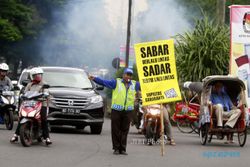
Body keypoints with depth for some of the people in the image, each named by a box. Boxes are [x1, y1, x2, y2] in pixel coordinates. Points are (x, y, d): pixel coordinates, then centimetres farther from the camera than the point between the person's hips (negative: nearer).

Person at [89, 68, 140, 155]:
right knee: (115, 130, 0)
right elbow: (104, 82, -5)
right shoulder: (116, 82, 3)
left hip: (128, 111, 3)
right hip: (116, 110, -3)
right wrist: (94, 79, -17)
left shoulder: (135, 84, 13)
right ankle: (116, 148, 6)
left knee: (124, 130, 3)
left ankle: (123, 149, 8)